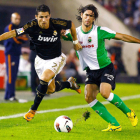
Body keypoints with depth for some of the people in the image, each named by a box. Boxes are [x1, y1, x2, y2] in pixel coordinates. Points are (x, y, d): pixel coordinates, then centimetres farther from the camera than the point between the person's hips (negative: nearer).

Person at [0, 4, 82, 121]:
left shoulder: (56, 24, -22)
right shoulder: (32, 26, -23)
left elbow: (71, 24, -1)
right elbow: (14, 33, -27)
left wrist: (75, 41, 6)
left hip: (56, 59, -2)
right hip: (41, 59, 2)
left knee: (44, 78, -27)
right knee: (50, 89, 8)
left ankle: (33, 110, -11)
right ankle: (70, 83, 42)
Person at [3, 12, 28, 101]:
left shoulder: (18, 29, 19)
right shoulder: (9, 28, -7)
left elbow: (25, 39, 11)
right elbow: (14, 40, -18)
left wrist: (20, 38, -11)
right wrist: (22, 38, -1)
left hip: (17, 54, 8)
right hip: (10, 54, -8)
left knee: (14, 76, 6)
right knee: (11, 75, -11)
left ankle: (8, 96, 9)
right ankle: (10, 96, -12)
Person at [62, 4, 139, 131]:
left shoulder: (100, 31, -11)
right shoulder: (75, 32, 0)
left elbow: (121, 36, -7)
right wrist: (61, 33, -25)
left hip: (105, 68, -4)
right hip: (91, 71, 4)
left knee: (104, 92, -26)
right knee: (89, 97, -15)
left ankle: (128, 112, 0)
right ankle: (114, 124, -11)